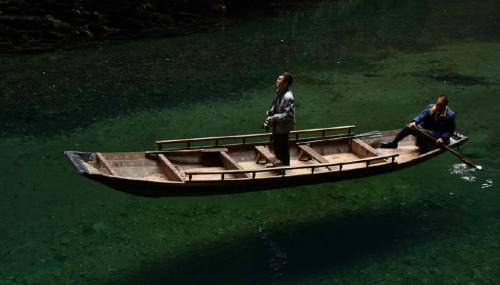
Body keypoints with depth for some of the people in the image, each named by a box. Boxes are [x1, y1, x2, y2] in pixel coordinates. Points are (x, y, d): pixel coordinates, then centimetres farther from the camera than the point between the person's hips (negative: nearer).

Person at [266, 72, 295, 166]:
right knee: (276, 146, 23)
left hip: (283, 127, -9)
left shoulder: (288, 97, -28)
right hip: (277, 125, 9)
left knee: (282, 148, 7)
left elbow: (289, 115, -28)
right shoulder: (279, 91, 1)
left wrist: (275, 117, -23)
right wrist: (270, 112, 0)